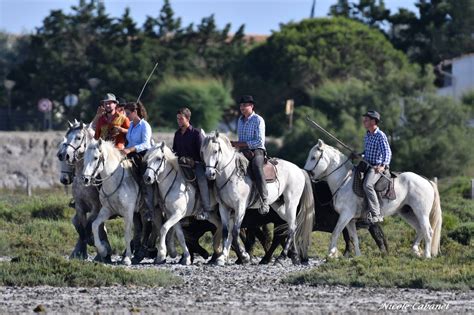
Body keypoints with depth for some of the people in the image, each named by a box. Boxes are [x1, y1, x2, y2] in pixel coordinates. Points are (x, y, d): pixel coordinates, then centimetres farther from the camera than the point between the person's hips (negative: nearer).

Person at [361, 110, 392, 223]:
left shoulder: (380, 136, -10)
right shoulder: (367, 136, 15)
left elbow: (387, 152, -19)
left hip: (377, 168, -10)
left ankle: (376, 214, -33)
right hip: (367, 165, 10)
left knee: (367, 185, -31)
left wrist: (383, 165, -35)